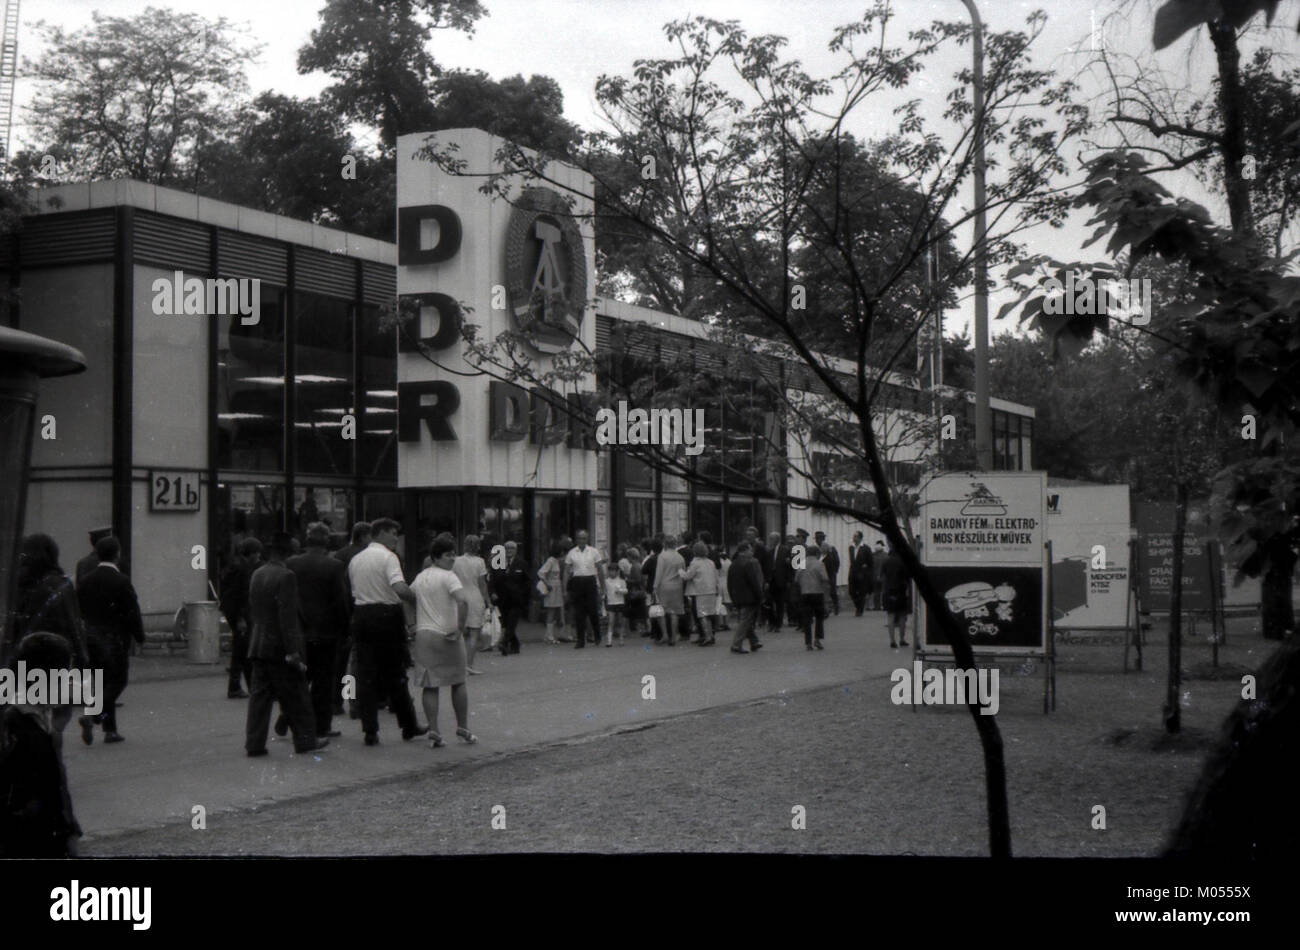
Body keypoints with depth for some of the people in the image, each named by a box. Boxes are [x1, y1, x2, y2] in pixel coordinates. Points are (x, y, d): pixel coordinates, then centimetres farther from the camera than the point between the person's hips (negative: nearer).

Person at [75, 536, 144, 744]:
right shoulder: (121, 582, -13)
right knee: (117, 681, 1)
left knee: (104, 682, 13)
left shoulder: (85, 580, 4)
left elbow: (77, 611, 9)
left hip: (91, 639, 6)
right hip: (114, 639, -6)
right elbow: (132, 613, -13)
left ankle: (110, 730, 14)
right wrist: (140, 636, 0)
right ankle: (93, 716, -19)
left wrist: (82, 639, 18)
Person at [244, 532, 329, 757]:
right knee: (295, 697, 3)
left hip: (258, 644, 7)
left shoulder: (256, 575, 8)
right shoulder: (286, 576, -15)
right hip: (279, 647, -7)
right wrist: (293, 652, -18)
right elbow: (288, 616, -19)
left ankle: (254, 743, 5)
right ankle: (305, 740, 10)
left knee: (259, 694, 7)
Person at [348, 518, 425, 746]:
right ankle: (409, 727, 15)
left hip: (361, 615, 6)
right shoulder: (388, 557, -9)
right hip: (387, 616, -5)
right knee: (395, 675, 5)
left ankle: (370, 731, 3)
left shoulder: (355, 560, 14)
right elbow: (400, 589, -24)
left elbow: (354, 593, 16)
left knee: (366, 675, 6)